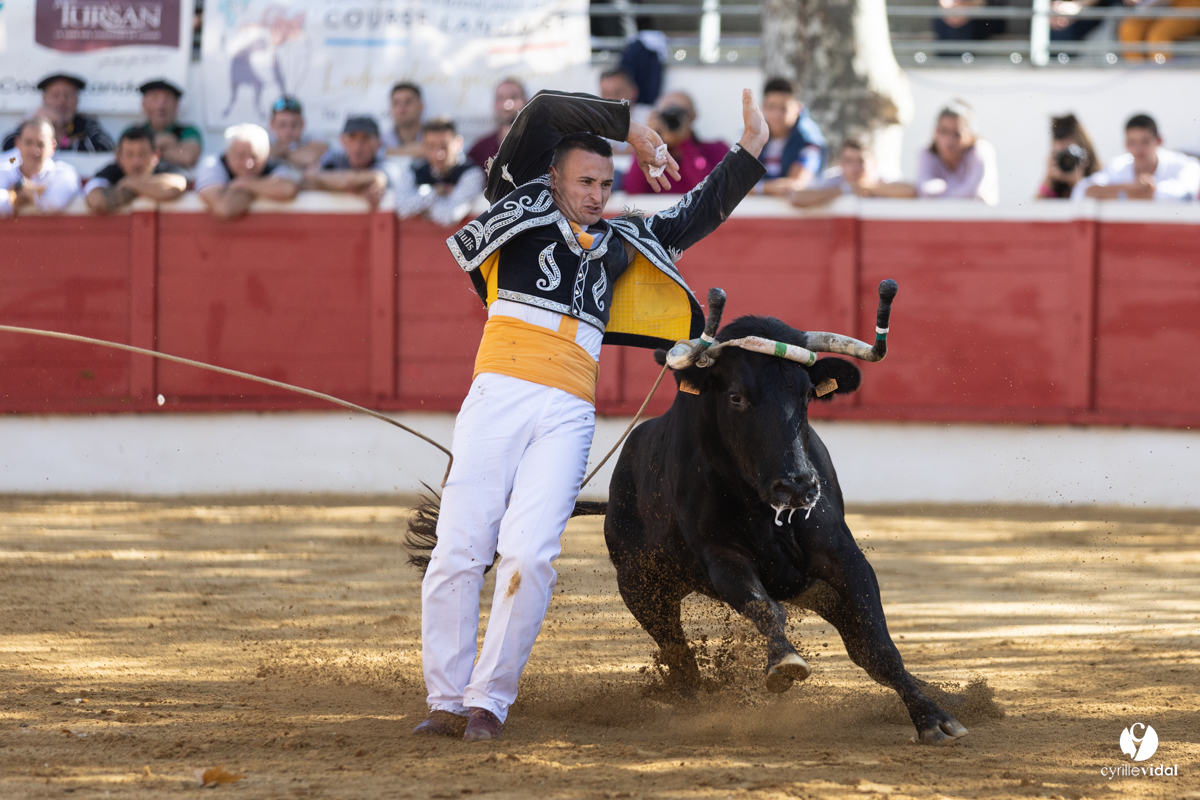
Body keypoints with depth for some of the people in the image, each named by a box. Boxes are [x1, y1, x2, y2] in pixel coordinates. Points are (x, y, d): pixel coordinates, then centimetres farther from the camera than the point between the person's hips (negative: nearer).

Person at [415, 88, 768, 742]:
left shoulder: (618, 244, 24)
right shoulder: (522, 210, 14)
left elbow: (697, 216, 30)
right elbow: (541, 114, 5)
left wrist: (749, 149, 24)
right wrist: (626, 127, 8)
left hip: (568, 414, 2)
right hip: (500, 393, -2)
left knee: (529, 554, -14)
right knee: (459, 551, -9)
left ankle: (489, 701, -8)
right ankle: (447, 701, -1)